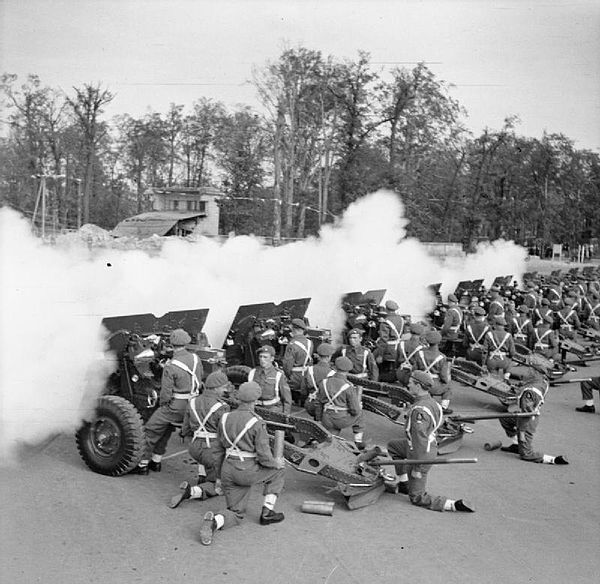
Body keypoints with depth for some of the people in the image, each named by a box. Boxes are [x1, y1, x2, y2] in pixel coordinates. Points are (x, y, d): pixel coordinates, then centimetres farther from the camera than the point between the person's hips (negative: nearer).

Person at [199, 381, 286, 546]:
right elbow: (264, 456, -13)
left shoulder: (225, 418, 5)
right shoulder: (257, 424, -13)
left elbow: (218, 450, 11)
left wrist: (221, 473, 22)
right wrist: (276, 463, 8)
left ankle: (214, 521, -16)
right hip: (248, 472, -5)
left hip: (228, 470, 5)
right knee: (278, 471, 23)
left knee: (236, 514, 17)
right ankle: (267, 513, 19)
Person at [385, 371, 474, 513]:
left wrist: (417, 468, -22)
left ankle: (455, 505, -5)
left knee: (417, 498, 5)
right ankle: (403, 484, 27)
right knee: (392, 446, 27)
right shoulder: (431, 401, 0)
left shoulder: (419, 410, -29)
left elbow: (420, 439, -28)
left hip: (422, 453, -9)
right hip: (430, 446, 9)